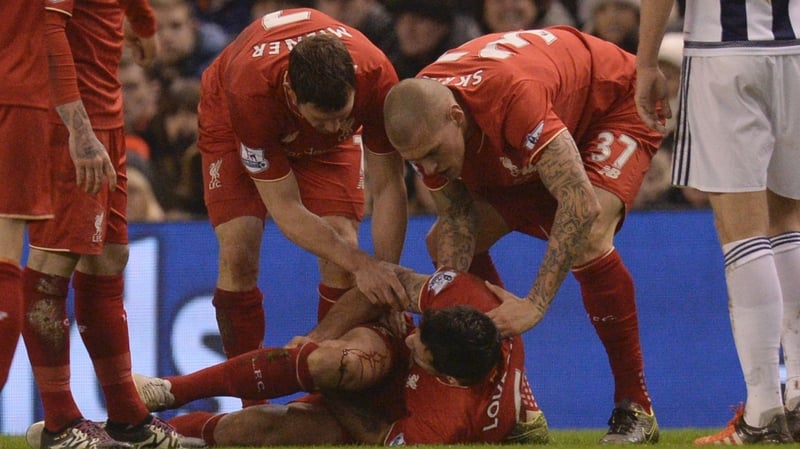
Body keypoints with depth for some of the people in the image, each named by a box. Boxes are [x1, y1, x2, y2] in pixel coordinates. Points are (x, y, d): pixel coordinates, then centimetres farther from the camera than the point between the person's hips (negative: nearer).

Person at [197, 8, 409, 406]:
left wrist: (386, 281, -34)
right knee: (238, 250, -20)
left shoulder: (375, 77, -38)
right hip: (228, 119, -2)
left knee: (343, 247, -17)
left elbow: (388, 187, -26)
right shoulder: (252, 90, -44)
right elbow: (284, 209, -36)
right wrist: (361, 264, -45)